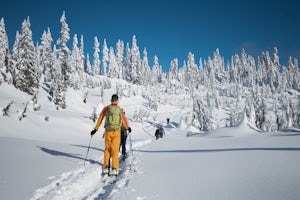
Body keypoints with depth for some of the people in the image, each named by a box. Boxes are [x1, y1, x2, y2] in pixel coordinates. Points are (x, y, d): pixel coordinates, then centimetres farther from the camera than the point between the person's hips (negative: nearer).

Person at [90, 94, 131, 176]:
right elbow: (124, 121, 7)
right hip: (116, 132, -1)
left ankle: (106, 168, 10)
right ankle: (114, 169, -3)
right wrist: (128, 128, 26)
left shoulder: (106, 108, 0)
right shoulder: (120, 110, -1)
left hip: (108, 131, 1)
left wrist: (95, 129, 11)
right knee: (115, 150, 2)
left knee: (107, 149, 14)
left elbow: (100, 119, 3)